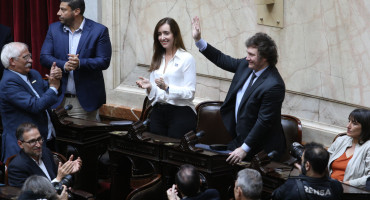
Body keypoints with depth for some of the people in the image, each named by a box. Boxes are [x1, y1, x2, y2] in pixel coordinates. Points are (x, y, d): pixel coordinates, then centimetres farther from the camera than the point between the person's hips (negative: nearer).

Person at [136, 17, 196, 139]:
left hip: (181, 112, -5)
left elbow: (190, 93, -11)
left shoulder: (186, 58, -5)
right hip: (158, 112, 6)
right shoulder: (157, 59, 15)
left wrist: (167, 88, -22)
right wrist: (149, 87, -4)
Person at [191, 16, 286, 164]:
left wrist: (244, 149, -21)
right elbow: (223, 60, 18)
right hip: (238, 137, 8)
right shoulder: (246, 65, 0)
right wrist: (198, 40, 13)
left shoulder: (273, 85, -25)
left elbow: (264, 122, -23)